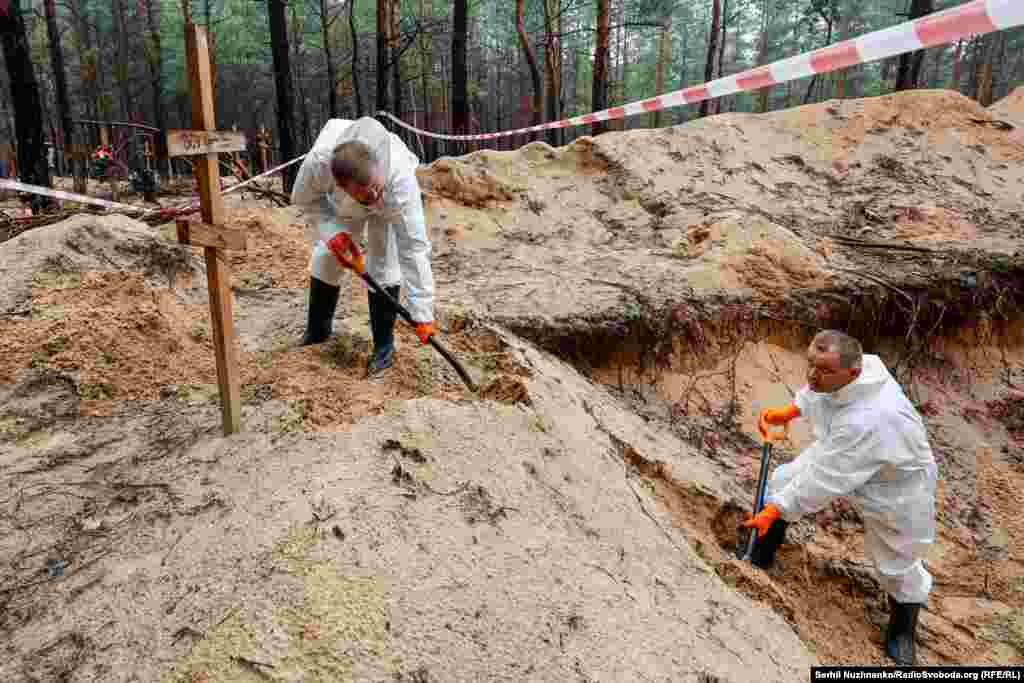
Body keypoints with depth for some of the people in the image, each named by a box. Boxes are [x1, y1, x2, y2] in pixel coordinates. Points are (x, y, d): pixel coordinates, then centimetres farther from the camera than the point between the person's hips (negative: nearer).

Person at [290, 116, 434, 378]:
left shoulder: (400, 179, -48)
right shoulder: (317, 162, -43)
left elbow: (414, 249, -45)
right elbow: (305, 199, -18)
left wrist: (422, 312, -45)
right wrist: (332, 230, -35)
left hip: (390, 205, -2)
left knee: (385, 262, -17)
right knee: (326, 257, 6)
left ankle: (384, 345, -1)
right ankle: (317, 331, 30)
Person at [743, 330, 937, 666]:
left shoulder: (867, 420, -46)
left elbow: (823, 480, -37)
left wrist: (776, 510, -29)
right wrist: (789, 411, -3)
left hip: (894, 486, -7)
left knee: (896, 562, 11)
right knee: (782, 481, 7)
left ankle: (903, 629, 42)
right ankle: (759, 555, 29)